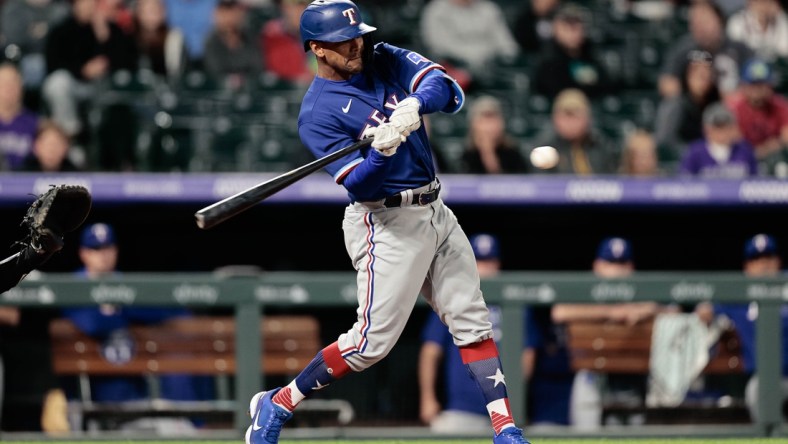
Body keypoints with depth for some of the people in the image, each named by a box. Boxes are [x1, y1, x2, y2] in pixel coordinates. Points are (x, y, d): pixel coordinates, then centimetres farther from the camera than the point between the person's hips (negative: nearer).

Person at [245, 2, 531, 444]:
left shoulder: (386, 61, 4)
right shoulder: (318, 113, -13)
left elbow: (448, 91, -11)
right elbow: (359, 185, -21)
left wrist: (415, 103, -30)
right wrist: (382, 152, -39)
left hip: (435, 211, 7)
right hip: (387, 223, -7)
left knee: (473, 323, 6)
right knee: (373, 341, -8)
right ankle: (277, 404, 6)